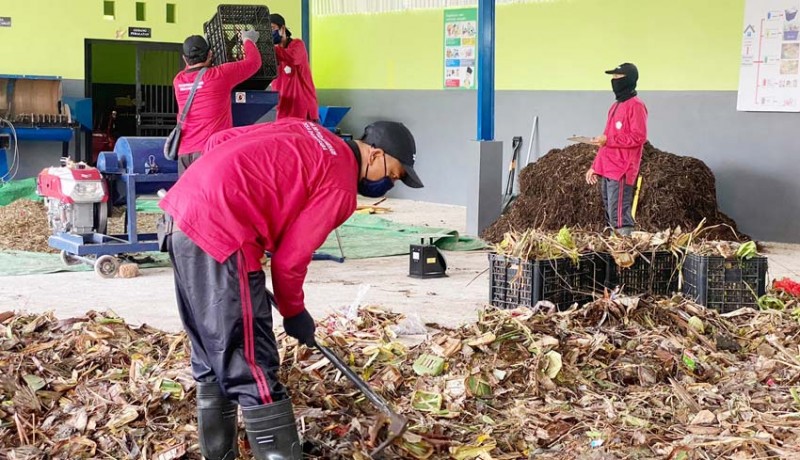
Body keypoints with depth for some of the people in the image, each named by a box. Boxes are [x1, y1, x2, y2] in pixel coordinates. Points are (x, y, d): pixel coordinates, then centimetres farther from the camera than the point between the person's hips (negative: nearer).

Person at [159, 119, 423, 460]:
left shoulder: (306, 132, 19)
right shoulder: (341, 186, -4)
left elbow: (218, 141, 19)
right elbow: (290, 259, -5)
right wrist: (294, 313, 12)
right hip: (220, 235, -9)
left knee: (211, 359, 19)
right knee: (252, 367, -4)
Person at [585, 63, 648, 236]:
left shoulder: (636, 105, -8)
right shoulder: (616, 106, 20)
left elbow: (639, 137, -18)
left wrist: (608, 140, -16)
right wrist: (595, 167, 19)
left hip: (621, 171, -9)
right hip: (607, 170, 10)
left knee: (620, 218, -13)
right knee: (611, 217, 10)